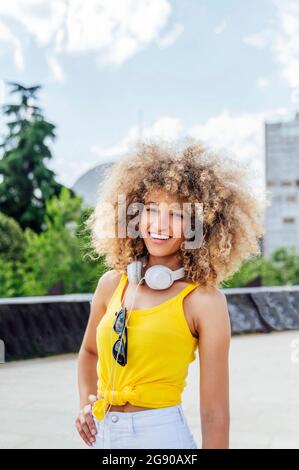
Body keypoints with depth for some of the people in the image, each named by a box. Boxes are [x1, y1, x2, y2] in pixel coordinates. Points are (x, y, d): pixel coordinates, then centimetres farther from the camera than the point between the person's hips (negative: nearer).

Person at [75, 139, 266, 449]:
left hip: (160, 435, -4)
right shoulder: (111, 284, 2)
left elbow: (215, 414, -11)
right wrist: (85, 404, 5)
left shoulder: (204, 300, -12)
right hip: (101, 434, 4)